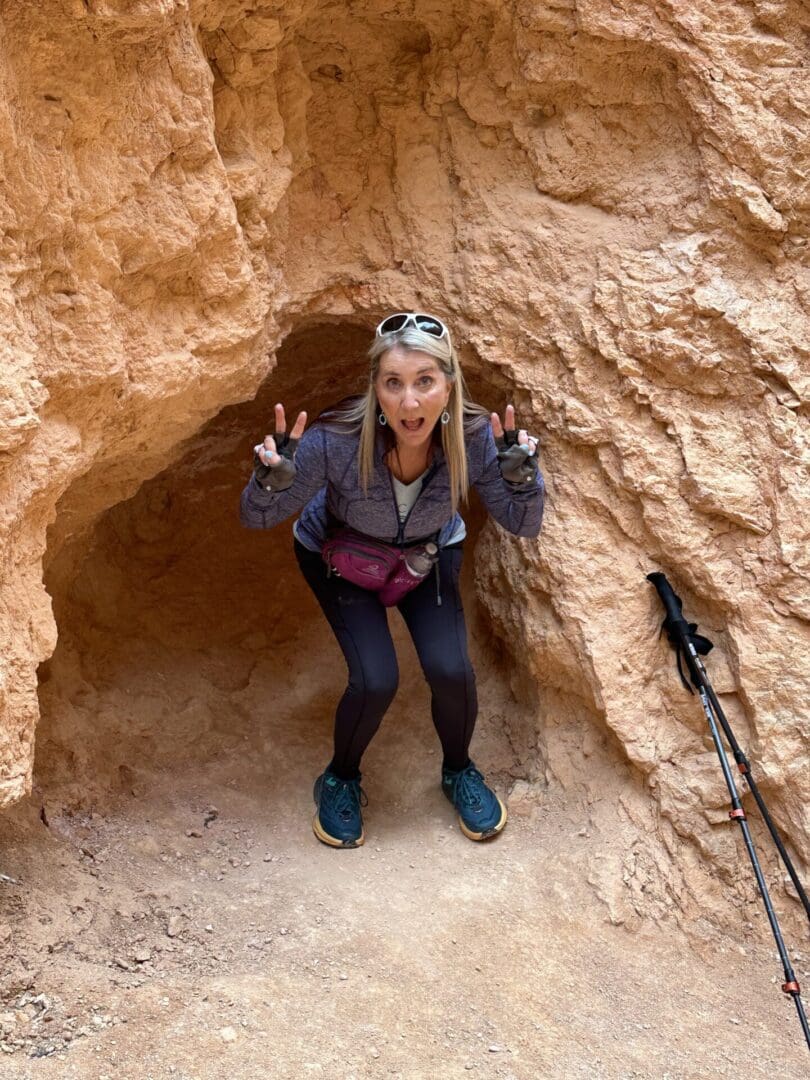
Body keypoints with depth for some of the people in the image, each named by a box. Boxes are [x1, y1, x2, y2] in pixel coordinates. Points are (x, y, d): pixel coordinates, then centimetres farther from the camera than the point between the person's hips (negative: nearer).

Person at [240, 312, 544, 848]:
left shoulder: (474, 437, -31)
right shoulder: (336, 439, -37)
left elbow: (524, 525, -18)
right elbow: (257, 518, -25)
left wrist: (522, 477, -39)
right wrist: (272, 481, -48)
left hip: (429, 553, 2)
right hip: (339, 555, -2)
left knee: (451, 669, -17)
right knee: (376, 680, -19)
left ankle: (459, 770, 16)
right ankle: (341, 780, 13)